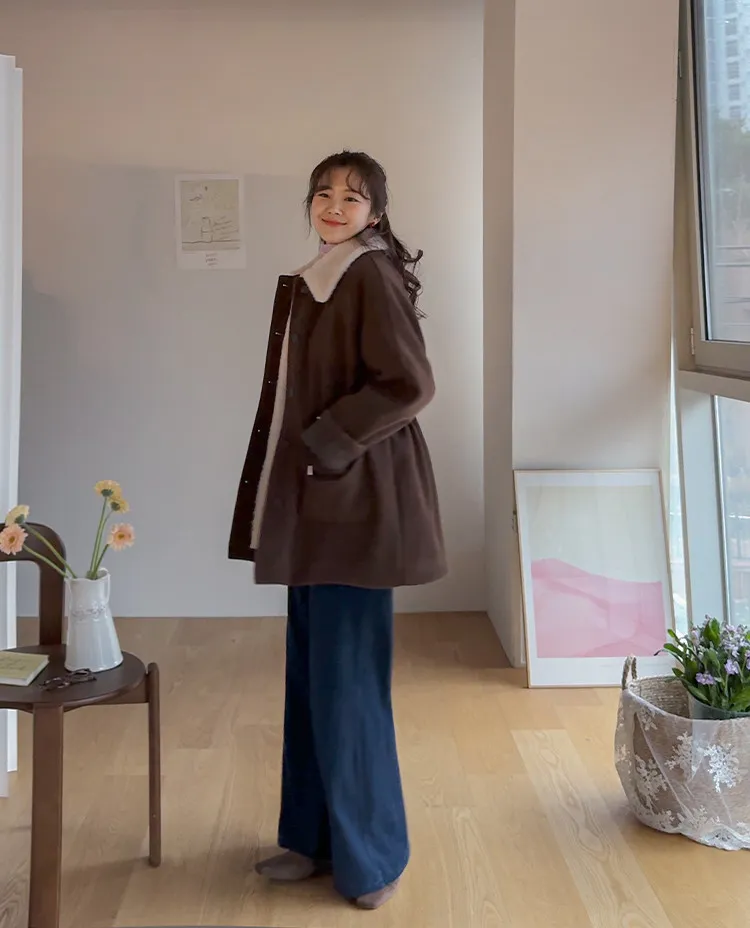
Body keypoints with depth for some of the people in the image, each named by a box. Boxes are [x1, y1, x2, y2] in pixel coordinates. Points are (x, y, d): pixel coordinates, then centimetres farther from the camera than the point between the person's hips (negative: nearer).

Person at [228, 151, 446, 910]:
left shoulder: (372, 277, -10)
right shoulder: (313, 282, 15)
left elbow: (409, 384, -19)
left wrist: (329, 442, -17)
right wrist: (286, 483, 11)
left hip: (355, 503, -9)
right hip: (313, 503, 9)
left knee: (346, 678, -3)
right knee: (310, 673, 13)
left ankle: (370, 858, 13)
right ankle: (317, 837, 27)